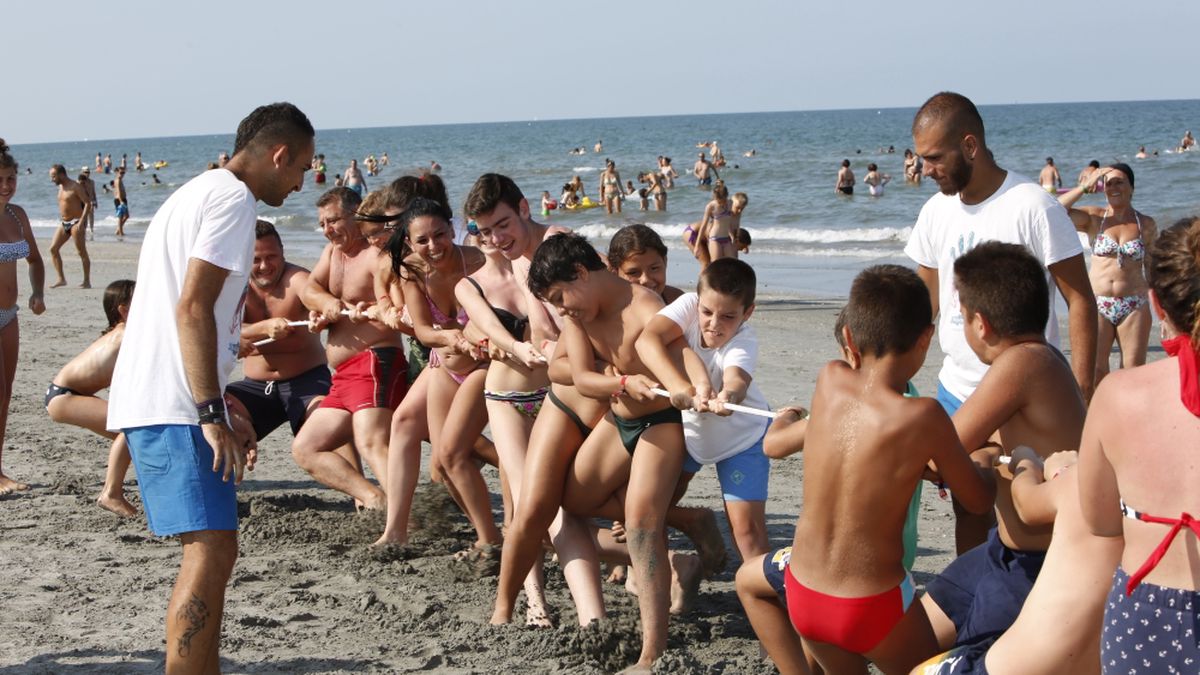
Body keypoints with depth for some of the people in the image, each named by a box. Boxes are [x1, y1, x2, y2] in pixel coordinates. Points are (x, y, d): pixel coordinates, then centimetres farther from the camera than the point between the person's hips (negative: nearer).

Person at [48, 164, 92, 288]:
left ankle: (87, 282, 2)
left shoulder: (75, 187, -12)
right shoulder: (61, 187, 13)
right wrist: (61, 219, 16)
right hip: (63, 223, 8)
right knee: (53, 249, 0)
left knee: (82, 252, -4)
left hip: (75, 222, -8)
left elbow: (87, 203, -15)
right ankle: (61, 279, 2)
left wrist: (82, 221, -23)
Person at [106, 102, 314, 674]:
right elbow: (193, 308, -19)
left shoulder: (196, 194, 24)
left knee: (210, 552, 16)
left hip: (147, 402, 10)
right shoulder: (233, 198, -8)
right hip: (174, 408, -10)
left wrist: (223, 413, 28)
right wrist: (212, 413, -21)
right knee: (210, 552, -13)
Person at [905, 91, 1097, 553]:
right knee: (968, 511, 14)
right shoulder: (937, 212, 4)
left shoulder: (1033, 207, -15)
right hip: (956, 390, 6)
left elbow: (1080, 301, -12)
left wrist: (1081, 395, -17)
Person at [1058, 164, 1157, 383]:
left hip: (1135, 307, 1)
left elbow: (1150, 264, 16)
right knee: (1095, 370, -4)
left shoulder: (1146, 224, 6)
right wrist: (1085, 186, -11)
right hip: (1097, 306, -1)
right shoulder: (1094, 218, 2)